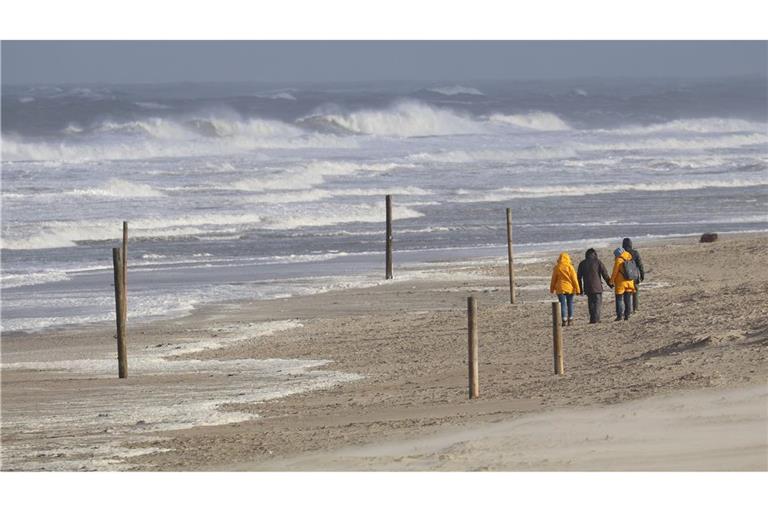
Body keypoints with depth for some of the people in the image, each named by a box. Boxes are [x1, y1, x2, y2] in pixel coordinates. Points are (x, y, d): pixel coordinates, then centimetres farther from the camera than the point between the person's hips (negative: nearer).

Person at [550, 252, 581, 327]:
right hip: (569, 288, 0)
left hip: (560, 289, 0)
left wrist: (552, 289, 14)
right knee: (570, 304, 12)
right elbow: (574, 279, -4)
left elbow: (553, 279, 3)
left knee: (562, 304, 0)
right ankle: (570, 320, 13)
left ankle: (564, 320, -8)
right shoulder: (570, 267, -5)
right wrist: (577, 289, 1)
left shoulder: (557, 267, -3)